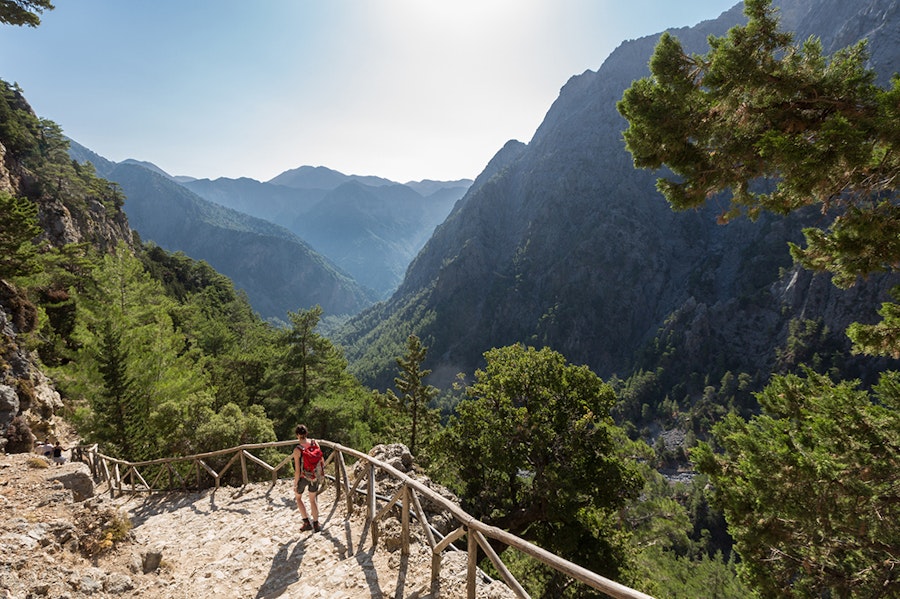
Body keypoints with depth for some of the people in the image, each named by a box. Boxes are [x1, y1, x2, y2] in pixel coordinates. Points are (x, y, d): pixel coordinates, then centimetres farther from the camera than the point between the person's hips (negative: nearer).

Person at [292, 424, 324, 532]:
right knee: (313, 500, 22)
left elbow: (297, 470, -17)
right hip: (315, 476, 4)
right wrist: (322, 474, 15)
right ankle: (316, 524, 28)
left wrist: (295, 484, -5)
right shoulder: (315, 443, -10)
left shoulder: (297, 449, -22)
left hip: (304, 477, -4)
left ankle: (307, 523, 20)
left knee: (298, 497, 24)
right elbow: (321, 460, -1)